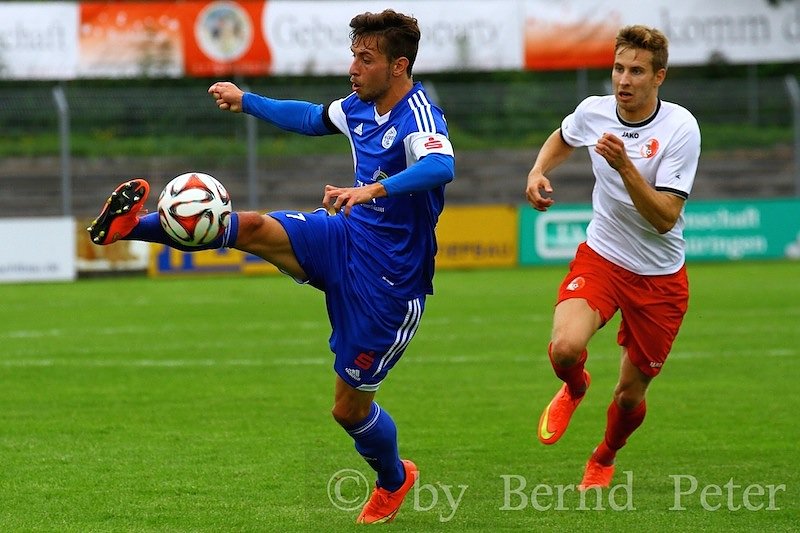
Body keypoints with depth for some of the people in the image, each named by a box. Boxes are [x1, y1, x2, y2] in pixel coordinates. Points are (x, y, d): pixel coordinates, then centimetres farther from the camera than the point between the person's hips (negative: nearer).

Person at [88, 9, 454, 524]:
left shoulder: (418, 115, -22)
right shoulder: (360, 107, 4)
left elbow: (442, 167, -45)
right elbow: (311, 118, 28)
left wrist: (373, 189, -57)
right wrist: (246, 101, 29)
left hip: (388, 278, -7)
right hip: (345, 236, 7)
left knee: (350, 406, 4)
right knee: (253, 228, -20)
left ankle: (394, 481, 32)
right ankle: (131, 225, -27)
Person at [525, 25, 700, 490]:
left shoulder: (681, 128, -19)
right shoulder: (593, 111, -7)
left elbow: (665, 218, -25)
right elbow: (562, 139, 20)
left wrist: (624, 166, -36)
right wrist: (538, 171, 0)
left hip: (660, 276, -1)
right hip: (601, 258, 2)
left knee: (630, 396, 8)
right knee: (565, 347, -28)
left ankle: (604, 459, 42)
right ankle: (574, 387, 10)